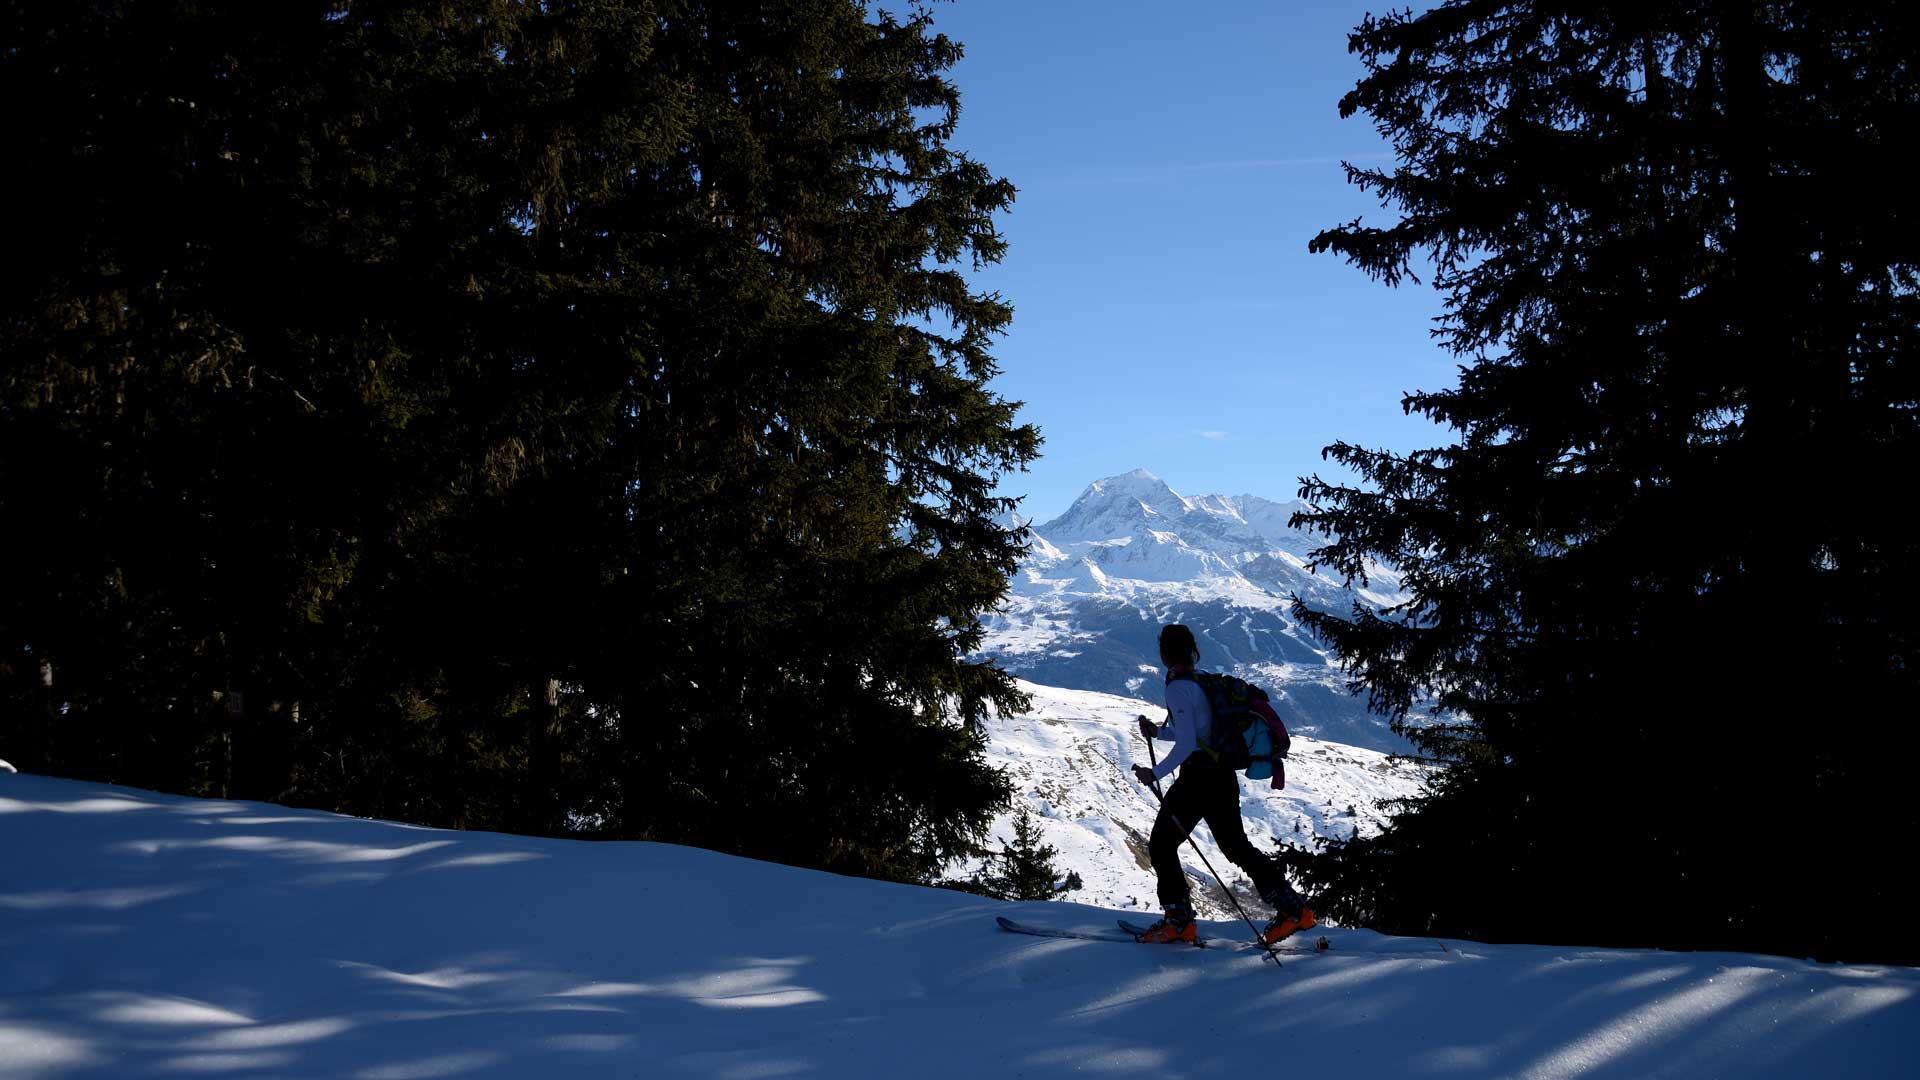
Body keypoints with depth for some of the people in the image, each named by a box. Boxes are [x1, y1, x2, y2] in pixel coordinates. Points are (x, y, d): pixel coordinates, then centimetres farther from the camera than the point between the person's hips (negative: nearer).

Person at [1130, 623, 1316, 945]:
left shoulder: (1177, 687, -15)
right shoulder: (1201, 682, 12)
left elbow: (1186, 743, -21)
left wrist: (1155, 773, -15)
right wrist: (1158, 731, 21)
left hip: (1197, 778, -9)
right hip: (1224, 776, 9)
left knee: (1161, 845, 5)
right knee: (1236, 845, 18)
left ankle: (1178, 920, 4)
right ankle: (1293, 907, 14)